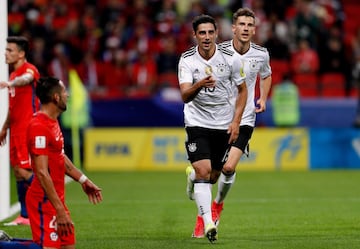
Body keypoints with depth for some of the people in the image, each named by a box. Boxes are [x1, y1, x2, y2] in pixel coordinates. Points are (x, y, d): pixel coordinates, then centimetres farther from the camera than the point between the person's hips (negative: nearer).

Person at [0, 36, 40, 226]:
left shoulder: (29, 69, -10)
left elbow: (26, 79, -37)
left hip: (27, 128, -9)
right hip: (16, 129, 9)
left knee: (24, 171, -14)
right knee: (17, 171, 9)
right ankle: (24, 216, 14)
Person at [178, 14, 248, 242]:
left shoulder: (229, 58, -8)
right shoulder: (187, 60, -12)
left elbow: (243, 90, 4)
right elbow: (184, 96, -22)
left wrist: (236, 121, -4)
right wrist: (199, 85, -44)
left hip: (223, 125, 2)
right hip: (197, 123, -2)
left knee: (214, 174, 7)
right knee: (203, 171, -17)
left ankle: (193, 175, 42)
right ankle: (208, 223, -19)